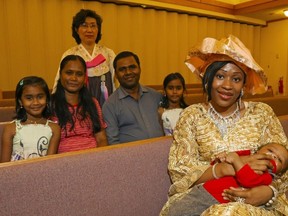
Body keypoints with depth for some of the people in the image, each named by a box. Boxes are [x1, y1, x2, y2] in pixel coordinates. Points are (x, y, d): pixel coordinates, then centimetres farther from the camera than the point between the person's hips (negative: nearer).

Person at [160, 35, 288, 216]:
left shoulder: (262, 113, 4)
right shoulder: (192, 116, 2)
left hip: (254, 201, 0)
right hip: (205, 196, 1)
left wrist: (269, 191, -20)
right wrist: (226, 168, -22)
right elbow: (178, 169, -6)